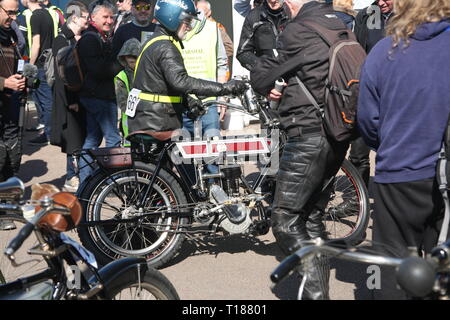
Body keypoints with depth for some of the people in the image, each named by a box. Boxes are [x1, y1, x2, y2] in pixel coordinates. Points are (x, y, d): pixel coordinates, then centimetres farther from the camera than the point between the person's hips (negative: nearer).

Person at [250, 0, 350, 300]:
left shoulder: (298, 31, -12)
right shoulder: (340, 26, 13)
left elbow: (261, 77, -6)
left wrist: (269, 85, 15)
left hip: (309, 137, -9)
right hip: (338, 136, 9)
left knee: (286, 221, -4)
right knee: (312, 218, 17)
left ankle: (315, 291, -8)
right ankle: (320, 289, 22)